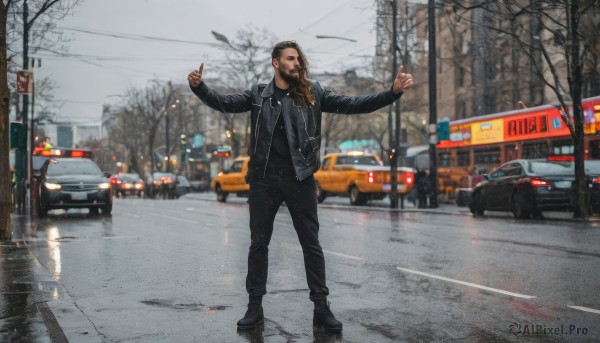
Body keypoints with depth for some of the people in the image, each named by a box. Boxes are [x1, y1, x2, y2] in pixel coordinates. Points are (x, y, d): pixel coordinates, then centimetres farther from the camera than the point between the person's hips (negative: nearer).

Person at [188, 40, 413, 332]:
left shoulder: (312, 93, 4)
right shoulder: (258, 95, 6)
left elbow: (352, 105, -2)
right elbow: (224, 103, -1)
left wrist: (393, 92, -12)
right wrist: (199, 86, -20)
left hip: (299, 179, 0)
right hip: (264, 179, 1)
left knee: (311, 244, 4)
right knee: (258, 243, 7)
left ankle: (321, 307, 13)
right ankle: (255, 306, 19)